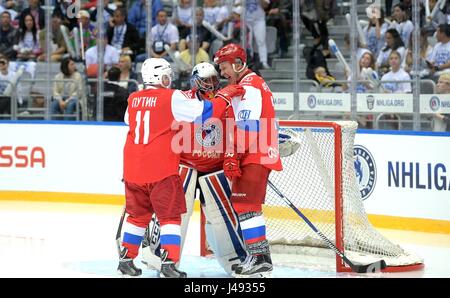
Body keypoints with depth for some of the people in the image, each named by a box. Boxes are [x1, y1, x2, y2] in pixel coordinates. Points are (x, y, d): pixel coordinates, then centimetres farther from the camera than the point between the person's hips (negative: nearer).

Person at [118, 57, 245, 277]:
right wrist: (226, 95, 3)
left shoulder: (133, 100, 8)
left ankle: (126, 259, 23)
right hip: (161, 169, -6)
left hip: (133, 168, 6)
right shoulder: (172, 98, -9)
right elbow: (206, 112, -12)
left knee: (138, 214, 20)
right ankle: (168, 263, -10)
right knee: (170, 216, 0)